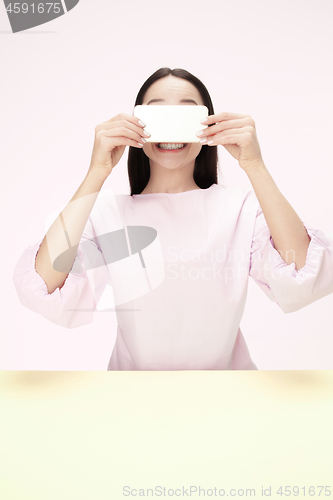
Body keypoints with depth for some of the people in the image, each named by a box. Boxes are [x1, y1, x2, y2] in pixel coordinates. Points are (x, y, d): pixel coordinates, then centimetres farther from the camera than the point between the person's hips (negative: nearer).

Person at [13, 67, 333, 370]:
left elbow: (303, 284, -18)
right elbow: (45, 293, -18)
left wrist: (254, 166, -21)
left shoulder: (243, 208, -5)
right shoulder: (105, 212, -5)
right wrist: (97, 172, -21)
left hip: (225, 366, 1)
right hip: (133, 367, 0)